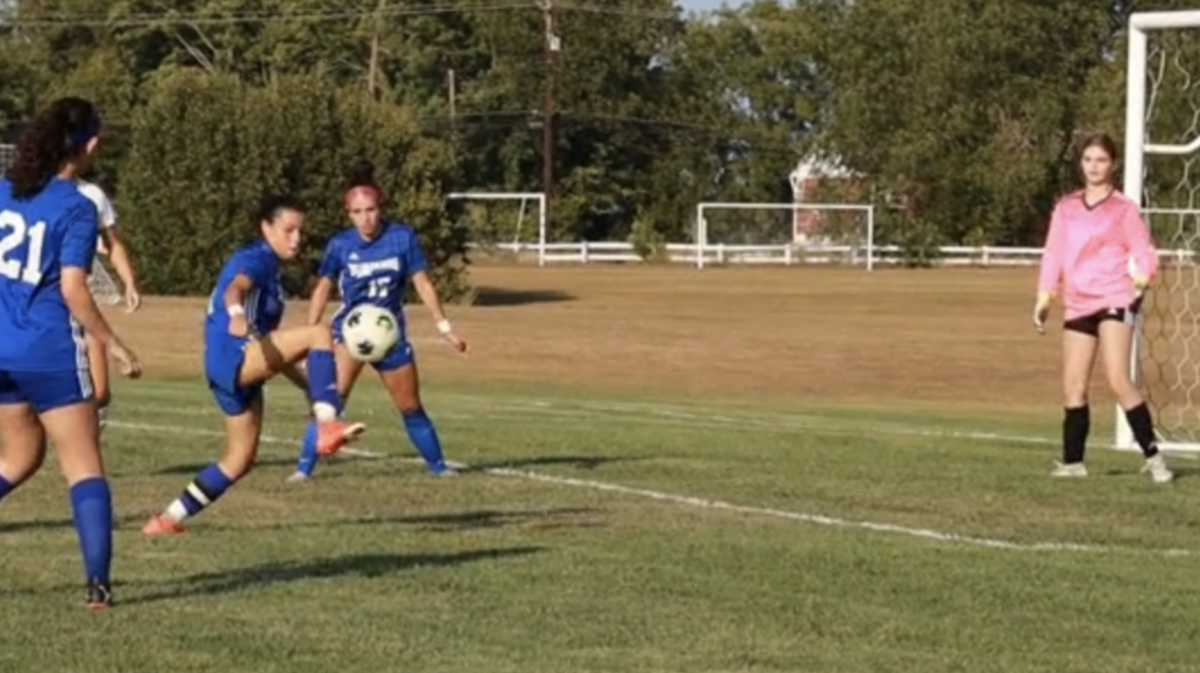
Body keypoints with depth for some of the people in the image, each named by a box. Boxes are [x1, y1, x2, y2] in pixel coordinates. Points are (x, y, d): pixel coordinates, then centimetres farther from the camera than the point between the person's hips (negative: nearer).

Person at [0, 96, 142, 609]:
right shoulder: (76, 208, -12)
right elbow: (73, 290, -17)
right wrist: (114, 347, -8)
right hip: (51, 354, -6)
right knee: (84, 465, 3)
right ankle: (97, 582, -4)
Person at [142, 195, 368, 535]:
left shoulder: (270, 268, 22)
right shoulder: (255, 259, -7)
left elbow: (272, 344, 30)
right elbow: (235, 288, -32)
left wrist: (312, 385, 30)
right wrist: (236, 313, -56)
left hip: (241, 366, 10)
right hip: (231, 358, -10)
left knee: (241, 458, 15)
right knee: (318, 335, -25)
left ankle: (168, 518, 21)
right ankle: (328, 424, -38)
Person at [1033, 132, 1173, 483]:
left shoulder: (1123, 208, 2)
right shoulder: (1066, 208, 13)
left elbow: (1144, 253, 0)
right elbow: (1053, 254, 15)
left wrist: (1141, 280, -20)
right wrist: (1043, 300, 9)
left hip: (1115, 300, -5)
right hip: (1078, 305, 5)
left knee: (1118, 381, -16)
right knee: (1073, 387, 2)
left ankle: (1153, 457, -11)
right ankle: (1072, 462, 10)